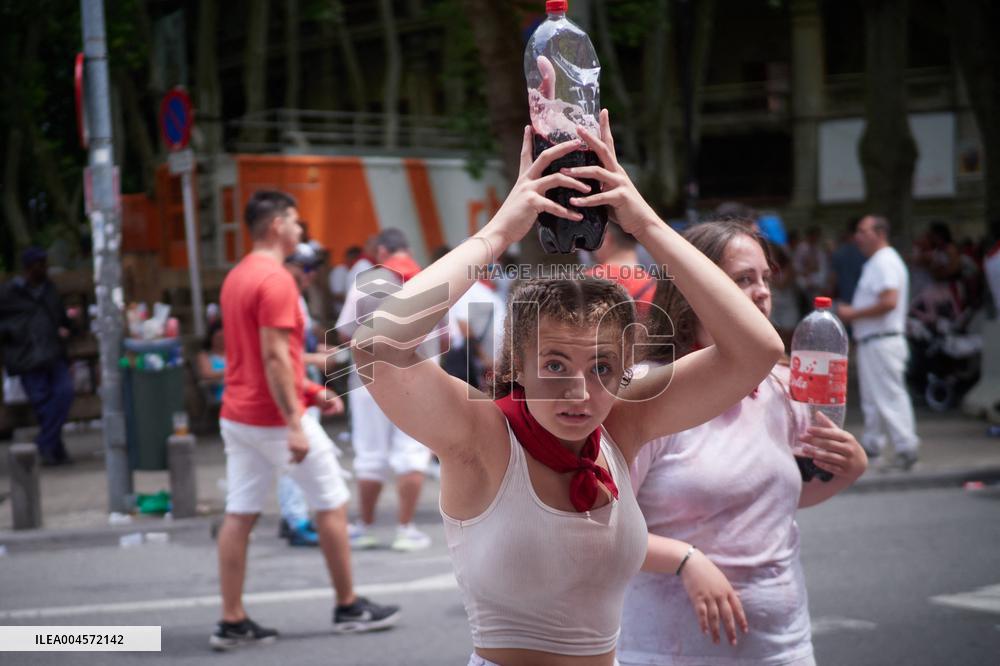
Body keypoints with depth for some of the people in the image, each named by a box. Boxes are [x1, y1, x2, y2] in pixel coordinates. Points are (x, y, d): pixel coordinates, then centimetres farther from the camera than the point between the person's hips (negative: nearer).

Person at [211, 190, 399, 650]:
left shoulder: (237, 277, 14)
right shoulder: (275, 280, -16)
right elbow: (274, 358, -22)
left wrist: (310, 391, 22)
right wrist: (294, 426, -23)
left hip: (237, 416, 9)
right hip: (276, 417, -9)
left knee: (239, 516, 6)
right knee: (332, 506, 5)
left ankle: (232, 622, 5)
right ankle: (349, 607, 15)